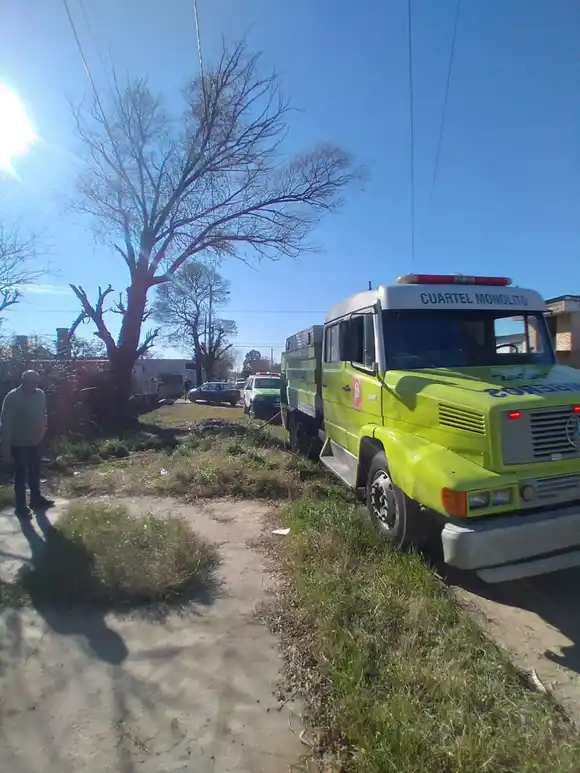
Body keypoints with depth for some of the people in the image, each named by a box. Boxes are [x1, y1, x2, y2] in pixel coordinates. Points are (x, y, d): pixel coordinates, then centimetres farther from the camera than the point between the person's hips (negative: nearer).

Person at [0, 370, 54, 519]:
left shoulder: (40, 394, 1)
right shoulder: (12, 397, -17)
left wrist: (43, 432, 12)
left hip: (35, 442, 6)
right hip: (19, 444, -6)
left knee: (35, 472, 17)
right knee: (21, 475, 2)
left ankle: (36, 499, 32)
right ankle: (21, 506, 14)